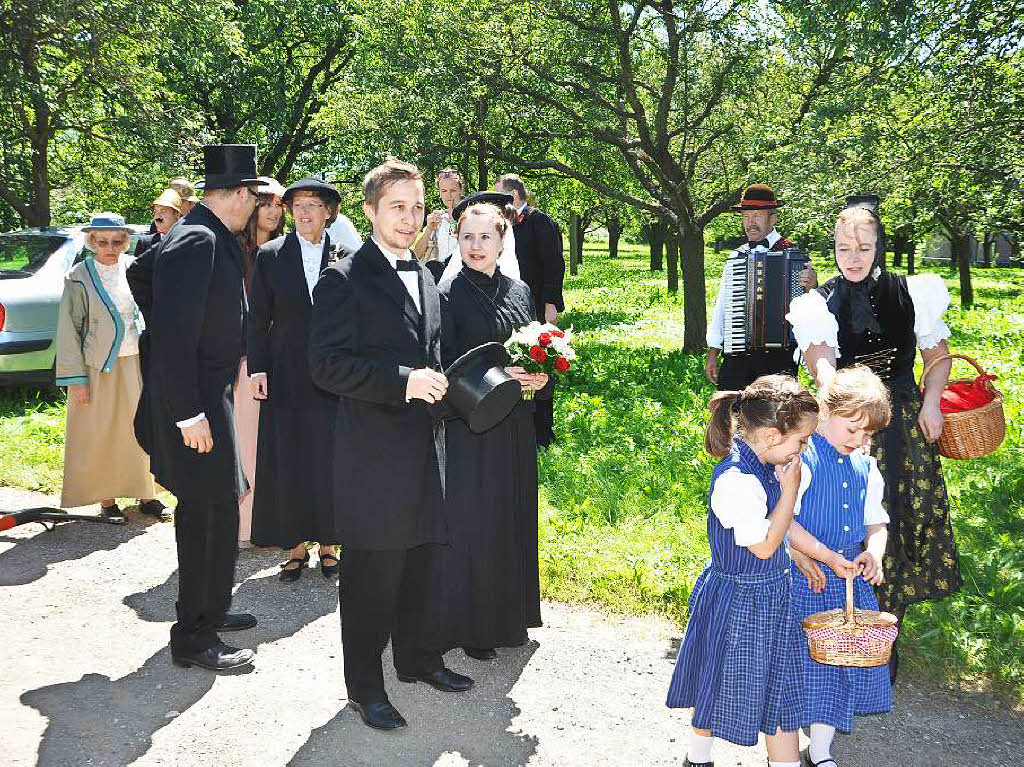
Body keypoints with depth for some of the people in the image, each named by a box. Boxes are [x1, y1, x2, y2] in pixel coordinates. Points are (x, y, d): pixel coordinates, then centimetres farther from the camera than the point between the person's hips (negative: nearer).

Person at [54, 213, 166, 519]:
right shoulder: (79, 277, -5)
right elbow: (68, 330, -5)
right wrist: (76, 378, -10)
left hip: (137, 364, 3)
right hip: (98, 367, -3)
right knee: (102, 436, 3)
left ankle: (146, 495, 18)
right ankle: (107, 500, 14)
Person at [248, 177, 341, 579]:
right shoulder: (271, 256, 3)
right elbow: (258, 318, 4)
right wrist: (258, 368, -4)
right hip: (286, 376, 0)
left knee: (330, 462, 5)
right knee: (287, 463, 4)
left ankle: (328, 542, 18)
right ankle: (296, 546, 16)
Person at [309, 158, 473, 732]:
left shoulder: (427, 281, 14)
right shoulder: (345, 280, -10)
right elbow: (328, 364, -18)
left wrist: (436, 384, 8)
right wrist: (404, 381, -22)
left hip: (425, 447, 7)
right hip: (374, 453, -7)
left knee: (420, 564, 17)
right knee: (371, 574, 2)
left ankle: (415, 655, 35)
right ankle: (365, 684, 17)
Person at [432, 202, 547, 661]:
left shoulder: (519, 292, 9)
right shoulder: (448, 294, -8)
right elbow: (443, 366, -12)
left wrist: (539, 378, -5)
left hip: (514, 428, 6)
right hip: (468, 426, -6)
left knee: (513, 516, 13)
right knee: (470, 521, 1)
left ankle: (509, 614, 29)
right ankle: (469, 624, 15)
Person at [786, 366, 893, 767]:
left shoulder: (866, 468, 10)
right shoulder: (800, 460, -13)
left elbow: (875, 522, 16)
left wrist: (874, 552, -5)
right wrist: (828, 557, -22)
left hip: (852, 579, 7)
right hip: (804, 580, -6)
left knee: (842, 664, 11)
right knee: (802, 663, -2)